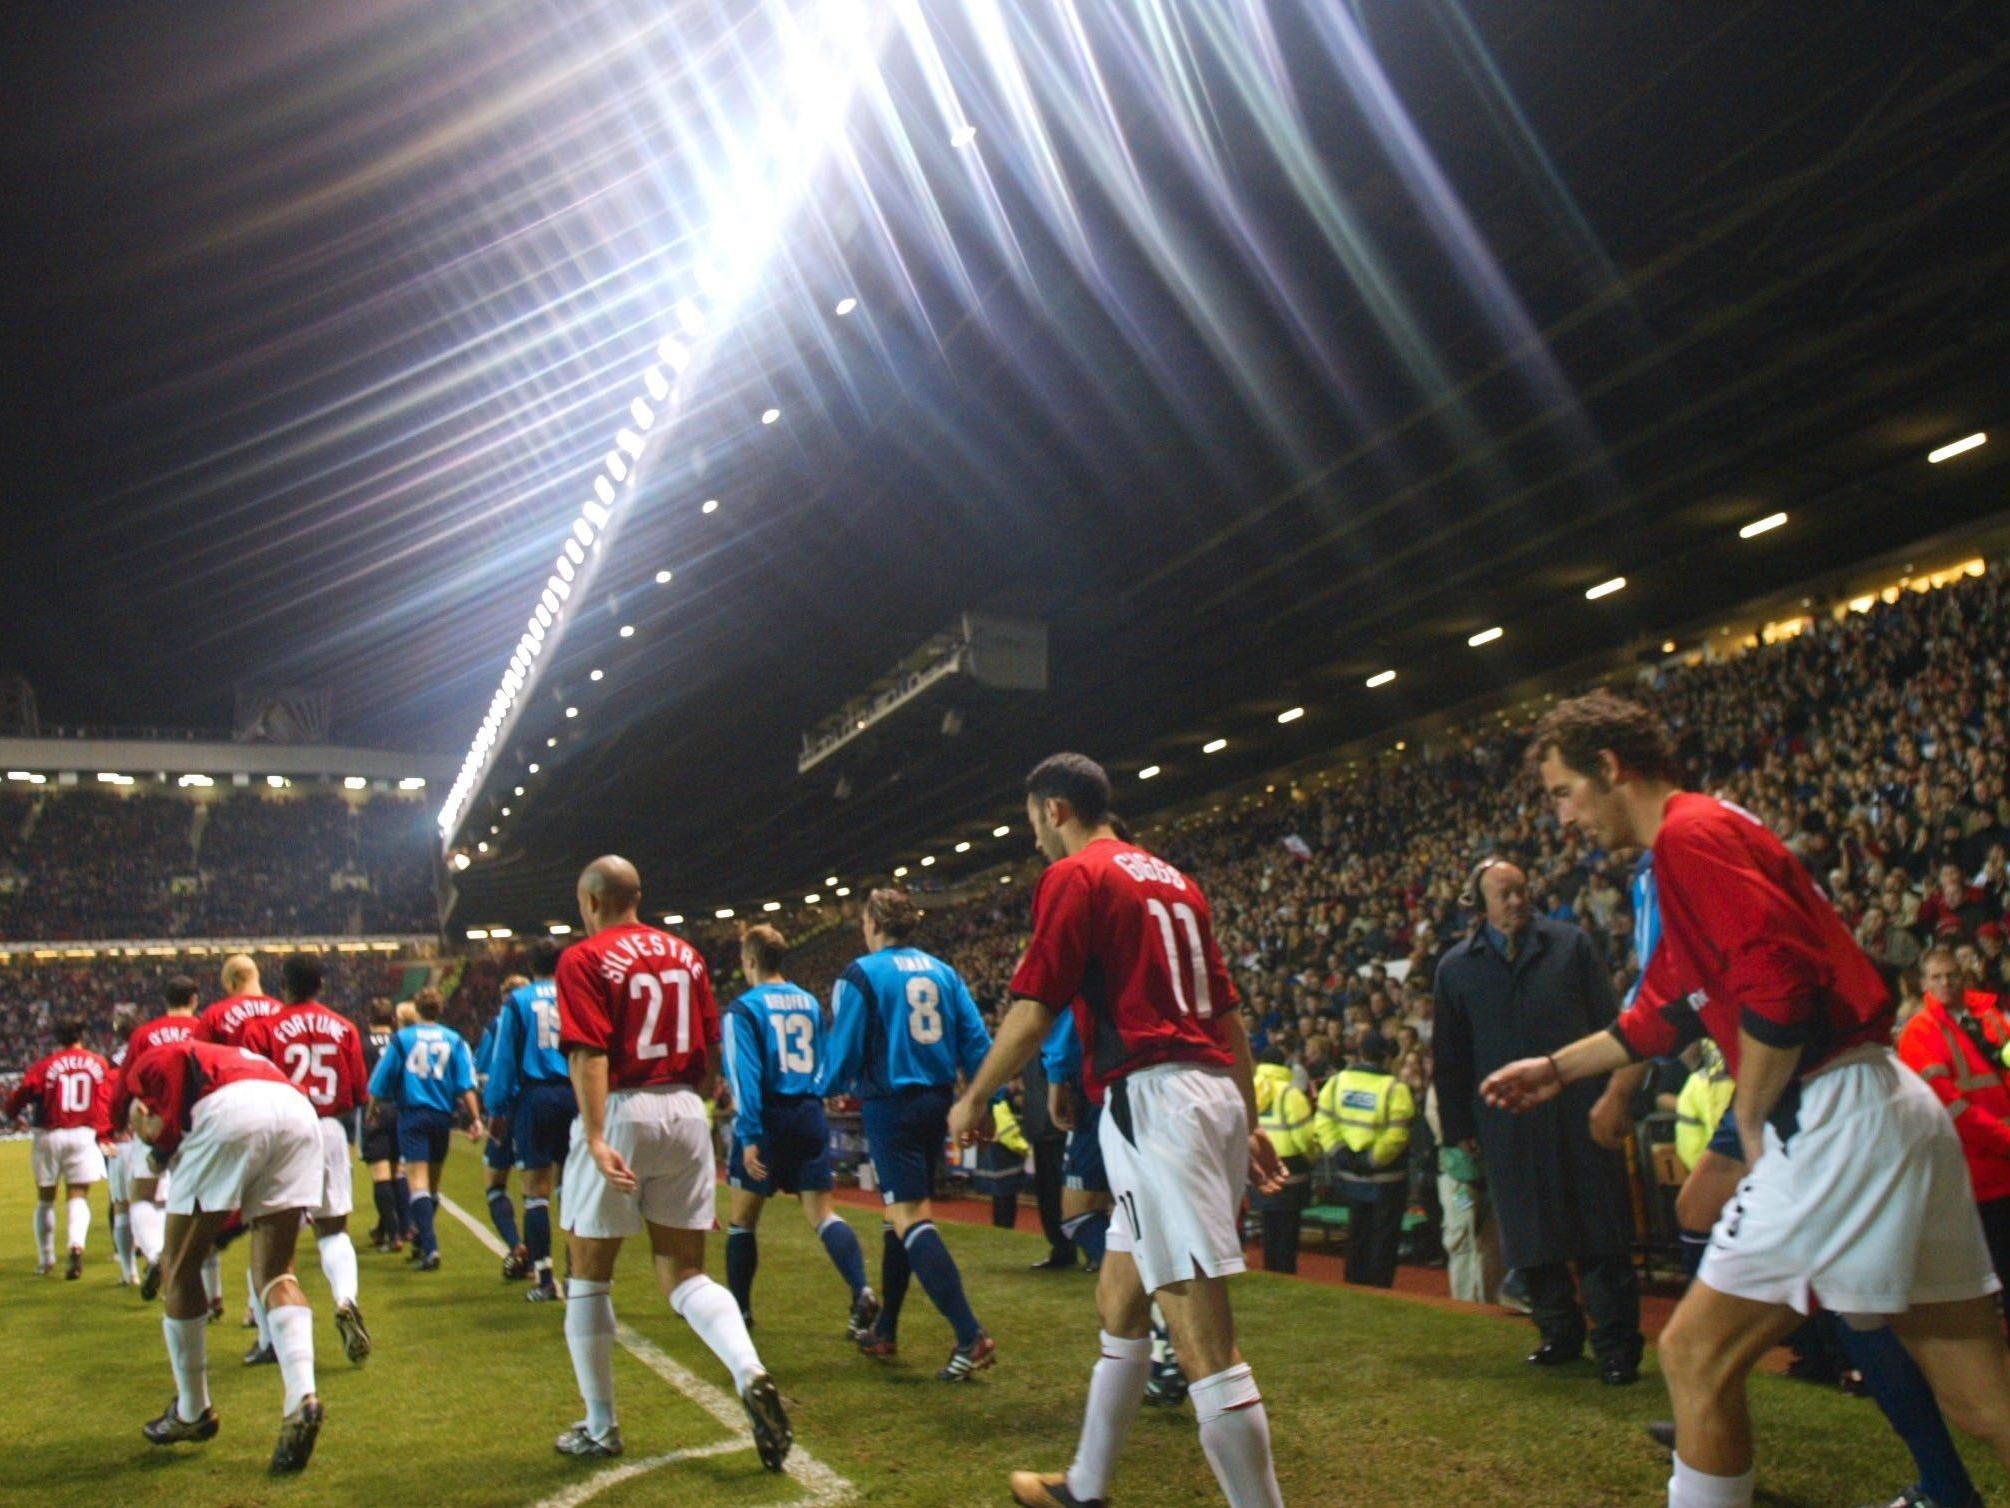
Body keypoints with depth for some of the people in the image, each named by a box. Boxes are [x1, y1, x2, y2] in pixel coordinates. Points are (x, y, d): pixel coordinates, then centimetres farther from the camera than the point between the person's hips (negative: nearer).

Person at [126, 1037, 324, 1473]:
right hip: (299, 1113, 6)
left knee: (181, 1270, 16)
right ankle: (302, 1396, -6)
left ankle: (192, 1411, 29)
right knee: (275, 1270, 14)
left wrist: (167, 1138, 10)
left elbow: (175, 1060, 1)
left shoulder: (150, 1066, 26)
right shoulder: (232, 1058, 41)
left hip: (228, 1112, -5)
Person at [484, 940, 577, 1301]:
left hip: (534, 1098, -1)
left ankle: (544, 1279, 3)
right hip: (575, 1097, 1)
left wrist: (496, 1109, 7)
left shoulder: (516, 1001, 3)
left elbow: (504, 1058, 2)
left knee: (537, 1190, 5)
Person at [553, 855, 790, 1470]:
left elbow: (589, 1053, -16)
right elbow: (712, 1050, 12)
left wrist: (596, 1138, -22)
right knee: (685, 1276, 11)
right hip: (685, 1113, 5)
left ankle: (600, 1428, 20)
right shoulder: (685, 954, 11)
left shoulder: (583, 960, -5)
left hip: (621, 1114, -5)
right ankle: (751, 1374, -13)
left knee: (590, 1276, 12)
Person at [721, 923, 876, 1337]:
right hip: (809, 1117, 4)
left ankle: (739, 1308, 22)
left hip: (769, 1118, -4)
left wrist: (749, 1136, -15)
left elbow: (745, 1076, -14)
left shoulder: (743, 1009, -6)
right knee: (822, 1212, 1)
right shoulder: (810, 1002, 10)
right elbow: (828, 1065, 14)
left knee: (743, 1218, 12)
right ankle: (862, 1292, -19)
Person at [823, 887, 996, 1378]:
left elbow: (845, 1050, -7)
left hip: (891, 1104, -6)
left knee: (910, 1218, -8)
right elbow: (975, 1040, 3)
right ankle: (885, 1330, 29)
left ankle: (971, 1336, -19)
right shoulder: (942, 971, 8)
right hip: (936, 1102, 7)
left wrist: (825, 1089, 12)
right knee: (903, 1214, 18)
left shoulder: (861, 975, -7)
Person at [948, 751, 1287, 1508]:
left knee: (1204, 1339, -9)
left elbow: (1035, 1011, -10)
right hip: (1216, 1094, 10)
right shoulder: (1172, 879, 20)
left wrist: (972, 1101, 3)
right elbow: (1229, 1013, 20)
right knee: (1117, 1297, 22)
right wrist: (1250, 1124, 24)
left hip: (1153, 1100, -10)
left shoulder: (1074, 876, -4)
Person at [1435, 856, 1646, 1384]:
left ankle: (1616, 1345, 11)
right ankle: (1559, 1335, 24)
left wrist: (1614, 1096, -7)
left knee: (1600, 1231, 2)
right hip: (1508, 1123, 2)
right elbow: (1450, 1055, 9)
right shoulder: (1456, 966, 6)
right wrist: (1460, 1125, 8)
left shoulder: (1571, 944, 2)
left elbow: (1609, 1024, 2)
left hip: (1580, 1113, -2)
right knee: (1530, 1237, 9)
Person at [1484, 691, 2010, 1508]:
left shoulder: (1691, 833, -11)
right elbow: (1665, 1013, 28)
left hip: (1835, 1123, -10)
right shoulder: (1697, 837, 20)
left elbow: (1779, 986, -23)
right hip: (1889, 1111, 10)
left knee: (1693, 1354, 0)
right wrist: (1557, 1067, 34)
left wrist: (1751, 1120, -11)